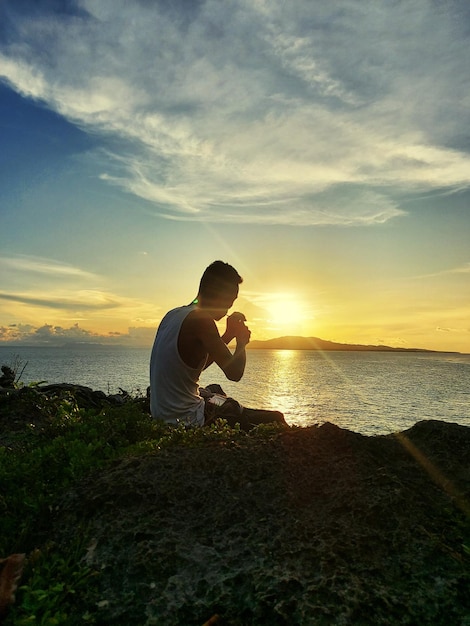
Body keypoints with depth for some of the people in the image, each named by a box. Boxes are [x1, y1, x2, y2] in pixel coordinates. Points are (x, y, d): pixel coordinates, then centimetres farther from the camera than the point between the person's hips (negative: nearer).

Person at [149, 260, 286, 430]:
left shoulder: (172, 315, 7)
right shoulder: (202, 320, -20)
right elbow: (234, 373, -20)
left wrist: (229, 335, 15)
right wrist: (241, 341, -1)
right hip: (185, 419, -9)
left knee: (215, 390, 38)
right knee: (276, 420, -4)